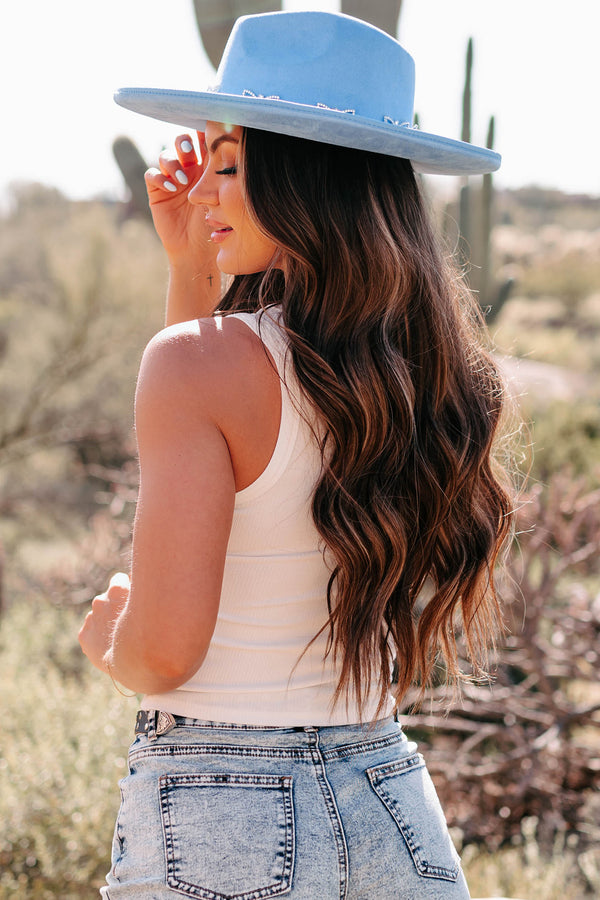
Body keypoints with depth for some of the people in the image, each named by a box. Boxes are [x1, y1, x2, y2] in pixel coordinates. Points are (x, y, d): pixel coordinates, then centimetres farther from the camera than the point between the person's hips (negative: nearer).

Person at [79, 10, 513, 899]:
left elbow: (163, 651, -20)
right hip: (392, 801, 6)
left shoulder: (203, 361, -17)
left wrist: (107, 640, 2)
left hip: (216, 819, -6)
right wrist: (190, 264, 17)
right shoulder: (435, 365, 3)